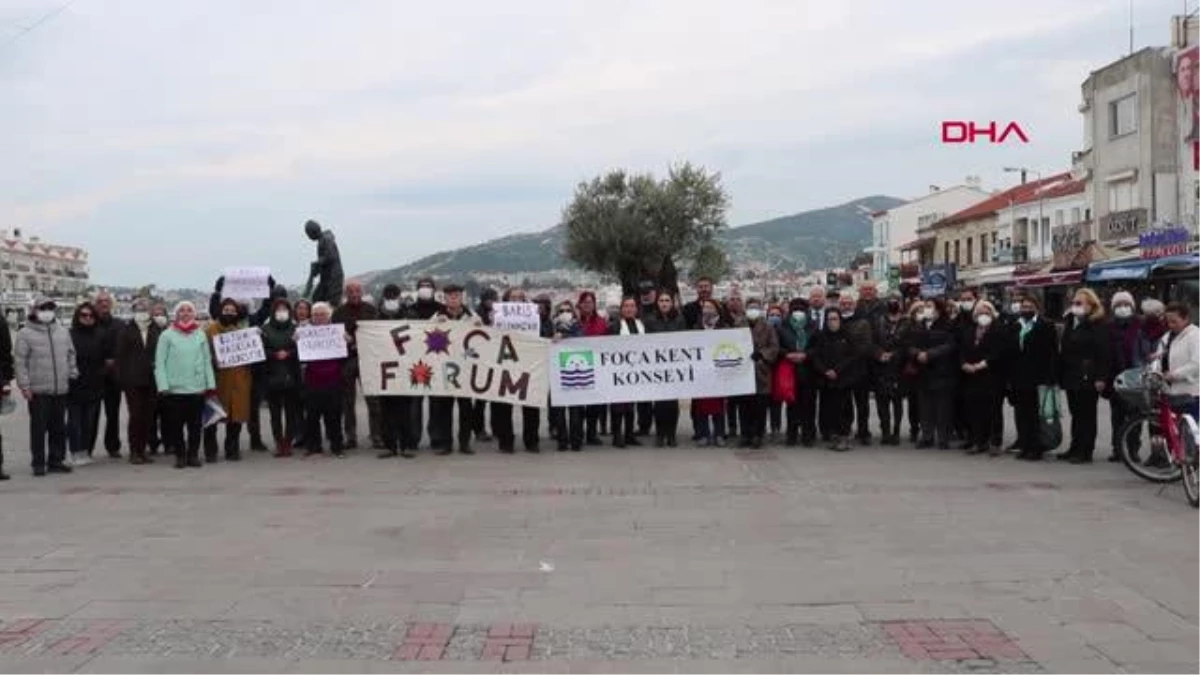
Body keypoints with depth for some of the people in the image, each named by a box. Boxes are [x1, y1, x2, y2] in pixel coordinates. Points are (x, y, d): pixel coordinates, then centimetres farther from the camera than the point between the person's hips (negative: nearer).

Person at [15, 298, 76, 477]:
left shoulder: (63, 332, 13)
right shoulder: (25, 334, -2)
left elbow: (71, 355, 20)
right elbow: (20, 362, -5)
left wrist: (73, 374, 11)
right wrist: (24, 385, -10)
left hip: (61, 389, 4)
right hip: (38, 391, -4)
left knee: (59, 428, 9)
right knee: (39, 428, -1)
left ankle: (56, 460, 18)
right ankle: (39, 463, 7)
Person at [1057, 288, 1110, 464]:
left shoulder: (1098, 325, -8)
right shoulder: (1071, 323, 16)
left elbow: (1104, 353, -14)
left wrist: (1101, 377, -19)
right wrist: (1061, 375, 12)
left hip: (1088, 378, -7)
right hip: (1071, 377, 7)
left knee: (1086, 415, -1)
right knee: (1076, 414, 12)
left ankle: (1085, 451, 4)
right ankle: (1075, 448, 19)